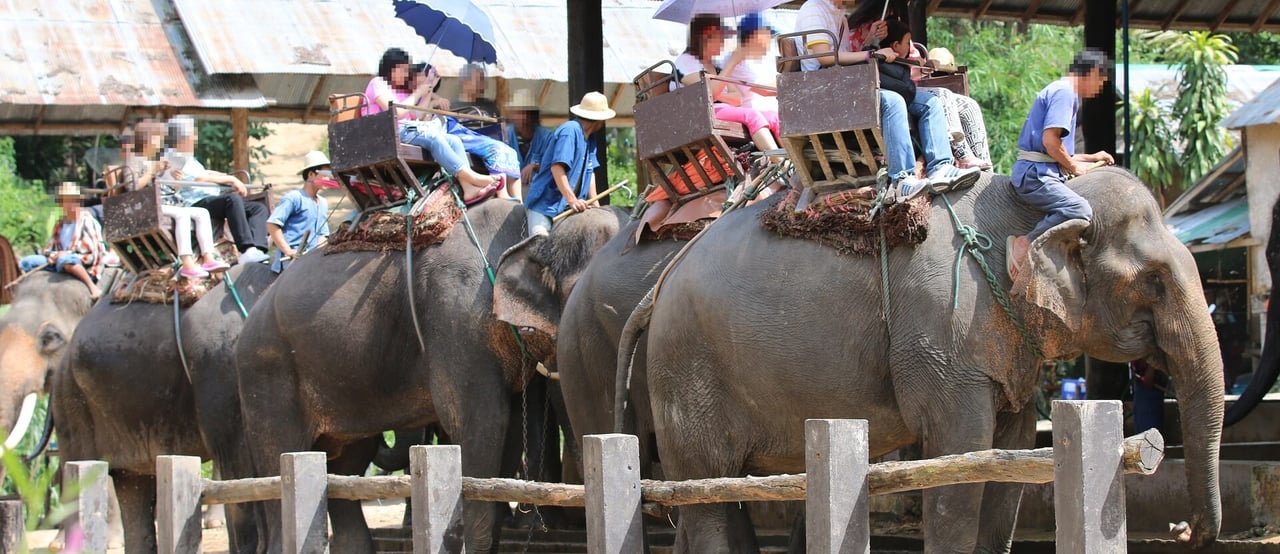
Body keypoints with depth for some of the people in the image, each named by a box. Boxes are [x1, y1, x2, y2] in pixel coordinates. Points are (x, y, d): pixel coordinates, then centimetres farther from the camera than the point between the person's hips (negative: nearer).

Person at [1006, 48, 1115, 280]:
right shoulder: (1063, 92, -8)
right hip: (1035, 174, -11)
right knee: (1079, 210, -30)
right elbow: (1050, 139, -19)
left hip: (1044, 173, 11)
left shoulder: (1067, 93, 24)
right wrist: (1073, 167, -6)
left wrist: (1091, 158, 31)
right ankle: (1023, 244, -23)